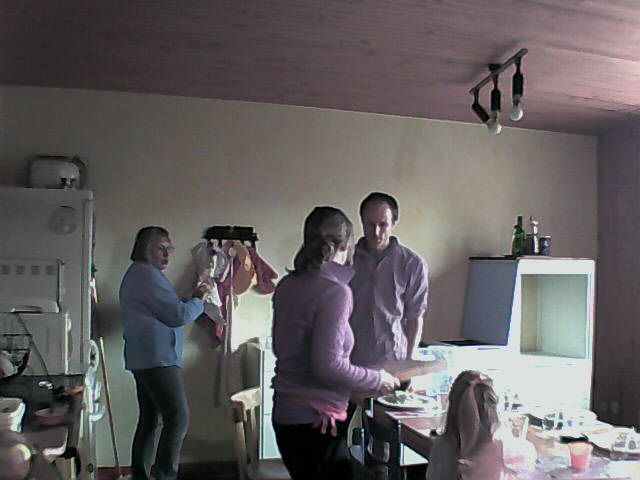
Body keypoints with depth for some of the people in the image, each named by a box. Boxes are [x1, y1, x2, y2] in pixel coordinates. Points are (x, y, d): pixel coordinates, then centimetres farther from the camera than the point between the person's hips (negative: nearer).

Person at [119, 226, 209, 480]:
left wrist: (191, 300, 11)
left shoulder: (136, 273, 22)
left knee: (149, 419, 13)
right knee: (178, 417, -13)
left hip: (144, 359, 11)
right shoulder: (148, 274, -12)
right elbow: (178, 315, -14)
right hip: (157, 357, -11)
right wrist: (198, 300, 2)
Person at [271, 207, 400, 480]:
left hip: (285, 413, 8)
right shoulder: (335, 291, -18)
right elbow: (328, 365, -23)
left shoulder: (287, 285, 5)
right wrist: (377, 380, -9)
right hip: (315, 418, -8)